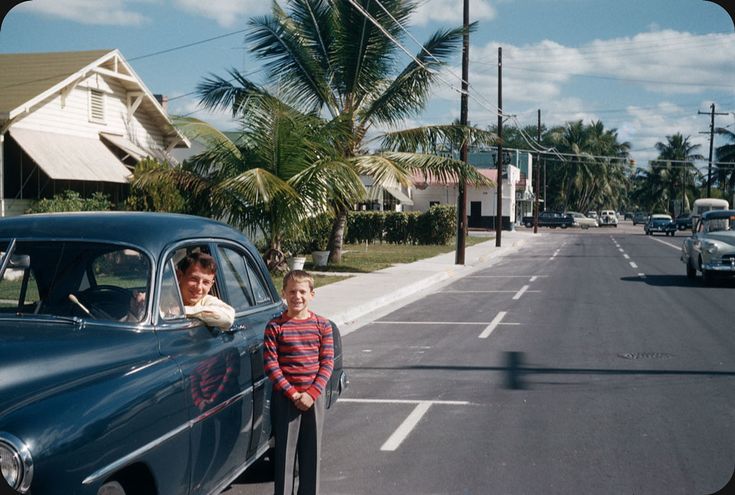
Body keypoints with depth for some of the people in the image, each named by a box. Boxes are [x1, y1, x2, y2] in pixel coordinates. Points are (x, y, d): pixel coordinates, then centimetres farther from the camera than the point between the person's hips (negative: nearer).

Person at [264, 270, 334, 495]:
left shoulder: (323, 325, 2)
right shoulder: (275, 327, -5)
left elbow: (327, 363, -1)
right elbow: (271, 364, -9)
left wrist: (312, 393, -12)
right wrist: (292, 393, -15)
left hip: (314, 397, 2)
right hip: (284, 398, -2)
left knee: (311, 451, 10)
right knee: (285, 451, 3)